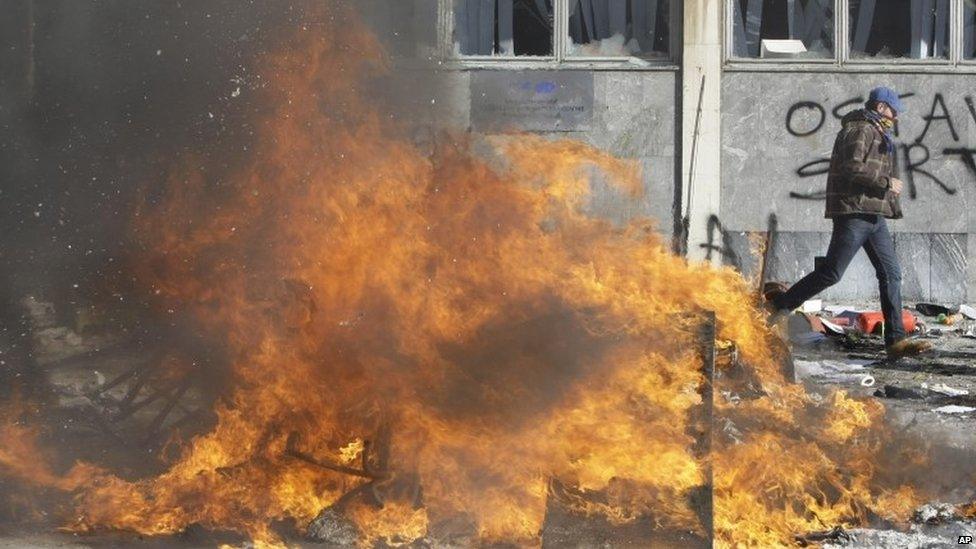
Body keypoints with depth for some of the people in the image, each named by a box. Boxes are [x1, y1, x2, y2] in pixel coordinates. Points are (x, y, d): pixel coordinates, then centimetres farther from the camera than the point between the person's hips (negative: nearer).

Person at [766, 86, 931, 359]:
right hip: (854, 211, -10)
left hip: (873, 215, 10)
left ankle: (896, 339, -1)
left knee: (891, 273, 2)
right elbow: (852, 168, -22)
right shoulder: (860, 130, -9)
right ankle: (778, 305, 3)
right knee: (831, 272, -10)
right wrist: (887, 183, -16)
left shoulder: (876, 133, 23)